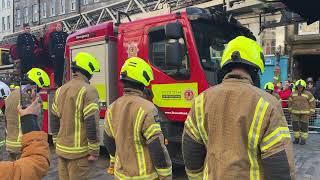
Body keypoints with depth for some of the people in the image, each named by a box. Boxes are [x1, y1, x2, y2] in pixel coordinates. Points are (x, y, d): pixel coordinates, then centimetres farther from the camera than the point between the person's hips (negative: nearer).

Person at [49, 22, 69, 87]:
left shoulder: (65, 34, 17)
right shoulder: (52, 34, 10)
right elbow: (50, 45, 4)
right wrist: (52, 53, -4)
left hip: (63, 54, 2)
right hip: (56, 55, -2)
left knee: (62, 69, 1)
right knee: (57, 69, -4)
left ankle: (61, 82, 7)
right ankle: (57, 83, 0)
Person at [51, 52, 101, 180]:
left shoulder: (61, 90, 8)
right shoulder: (88, 90, -15)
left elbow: (54, 120, 13)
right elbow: (92, 123, -19)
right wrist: (94, 151, -12)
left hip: (61, 149, 7)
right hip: (78, 152, -7)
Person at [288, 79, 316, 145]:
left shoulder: (308, 94, -4)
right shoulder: (293, 93, 4)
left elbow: (312, 103, 0)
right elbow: (290, 102, 12)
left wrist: (311, 113, -3)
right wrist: (290, 110, 9)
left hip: (305, 113, -3)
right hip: (295, 113, 3)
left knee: (304, 126, 1)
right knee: (295, 125, 4)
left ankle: (303, 139, 12)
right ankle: (296, 138, 17)